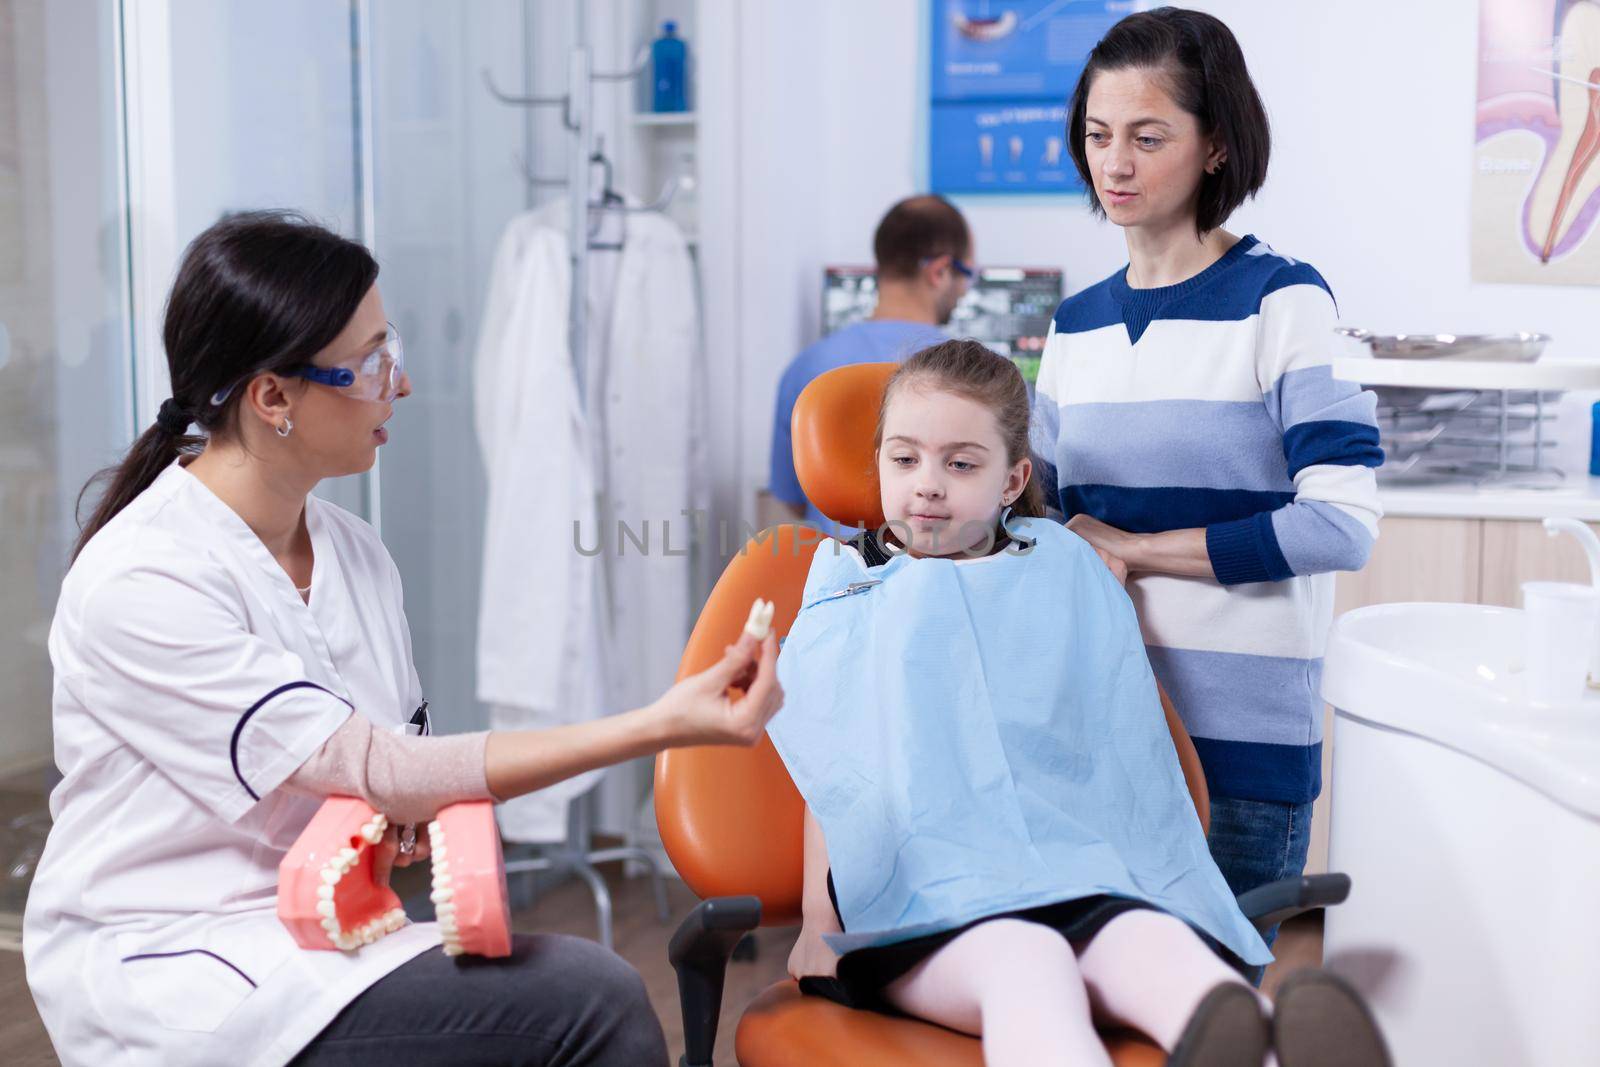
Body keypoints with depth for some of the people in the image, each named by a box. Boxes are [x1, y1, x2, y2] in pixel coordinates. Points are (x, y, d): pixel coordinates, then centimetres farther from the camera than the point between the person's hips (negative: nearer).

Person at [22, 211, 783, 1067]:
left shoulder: (354, 553, 6)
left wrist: (422, 819, -9)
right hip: (166, 965, -6)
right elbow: (368, 769, -21)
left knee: (594, 987, -20)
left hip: (312, 929, 7)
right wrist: (663, 724, -24)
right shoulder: (136, 582, -17)